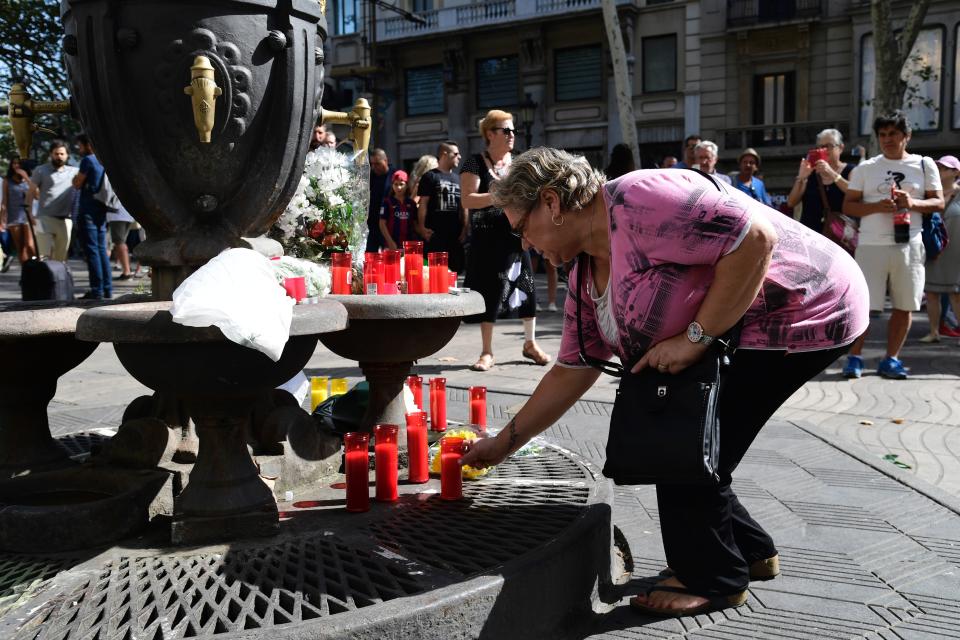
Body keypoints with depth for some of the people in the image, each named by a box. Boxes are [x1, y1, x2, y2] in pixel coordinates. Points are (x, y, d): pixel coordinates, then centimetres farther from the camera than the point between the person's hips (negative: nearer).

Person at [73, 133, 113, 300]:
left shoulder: (88, 160, -10)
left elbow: (77, 184, -6)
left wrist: (76, 176, 12)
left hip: (88, 211, -8)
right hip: (102, 209, 8)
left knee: (91, 250, -7)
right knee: (102, 249, 10)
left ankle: (97, 290, -8)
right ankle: (107, 288, 10)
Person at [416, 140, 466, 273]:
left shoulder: (457, 179, 17)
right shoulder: (430, 177, 0)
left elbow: (462, 206, 18)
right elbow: (423, 204, -5)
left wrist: (464, 228, 8)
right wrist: (421, 227, -14)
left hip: (455, 234, 6)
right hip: (435, 234, -6)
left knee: (456, 269, 7)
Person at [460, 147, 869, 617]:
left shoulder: (636, 200, -24)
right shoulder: (587, 280, 6)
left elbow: (756, 238, -29)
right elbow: (571, 372, 12)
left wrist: (696, 336, -25)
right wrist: (504, 443, 14)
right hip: (741, 332, 9)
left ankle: (711, 579, 12)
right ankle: (749, 550, 29)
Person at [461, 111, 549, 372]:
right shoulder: (475, 163, -5)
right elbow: (468, 200, -14)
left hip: (516, 235, 4)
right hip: (487, 238, -4)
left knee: (526, 286, 4)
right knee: (489, 292, 0)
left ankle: (530, 344, 19)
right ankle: (487, 351, 10)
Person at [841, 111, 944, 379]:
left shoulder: (925, 165, 9)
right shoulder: (865, 168, 7)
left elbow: (939, 202, 6)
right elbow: (848, 206, 4)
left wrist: (913, 202, -14)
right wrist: (877, 206, -14)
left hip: (910, 246, 1)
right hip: (871, 245, -1)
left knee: (904, 305, 4)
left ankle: (891, 359, 14)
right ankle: (854, 358, 5)